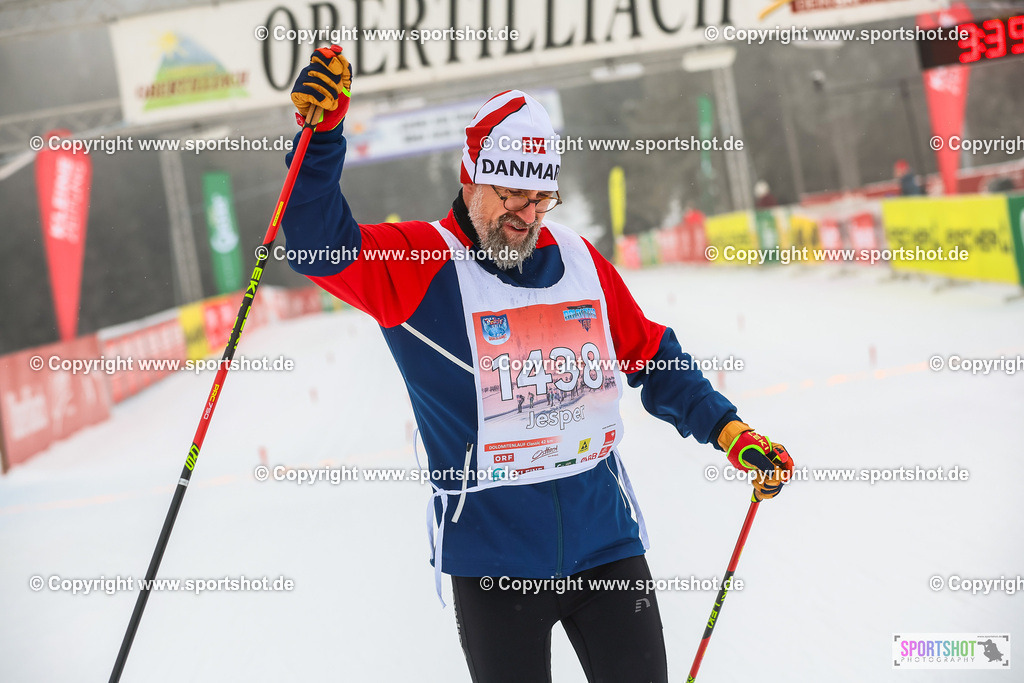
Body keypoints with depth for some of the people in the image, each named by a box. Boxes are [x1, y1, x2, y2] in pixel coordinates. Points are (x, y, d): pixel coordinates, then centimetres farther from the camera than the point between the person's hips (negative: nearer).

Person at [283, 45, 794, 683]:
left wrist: (729, 431, 11)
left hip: (605, 539, 4)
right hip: (492, 555, -3)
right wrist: (323, 135, -31)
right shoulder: (418, 262, -5)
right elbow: (322, 247, -19)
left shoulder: (578, 259, 7)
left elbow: (651, 356, 17)